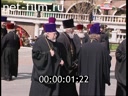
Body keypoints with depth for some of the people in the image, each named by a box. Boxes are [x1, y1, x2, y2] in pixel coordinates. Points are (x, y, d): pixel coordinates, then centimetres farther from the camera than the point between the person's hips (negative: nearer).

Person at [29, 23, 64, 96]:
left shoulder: (55, 43, 10)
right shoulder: (40, 42, -11)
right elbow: (35, 55, -18)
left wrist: (60, 61, 0)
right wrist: (48, 54, -20)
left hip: (53, 73, 7)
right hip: (43, 73, -6)